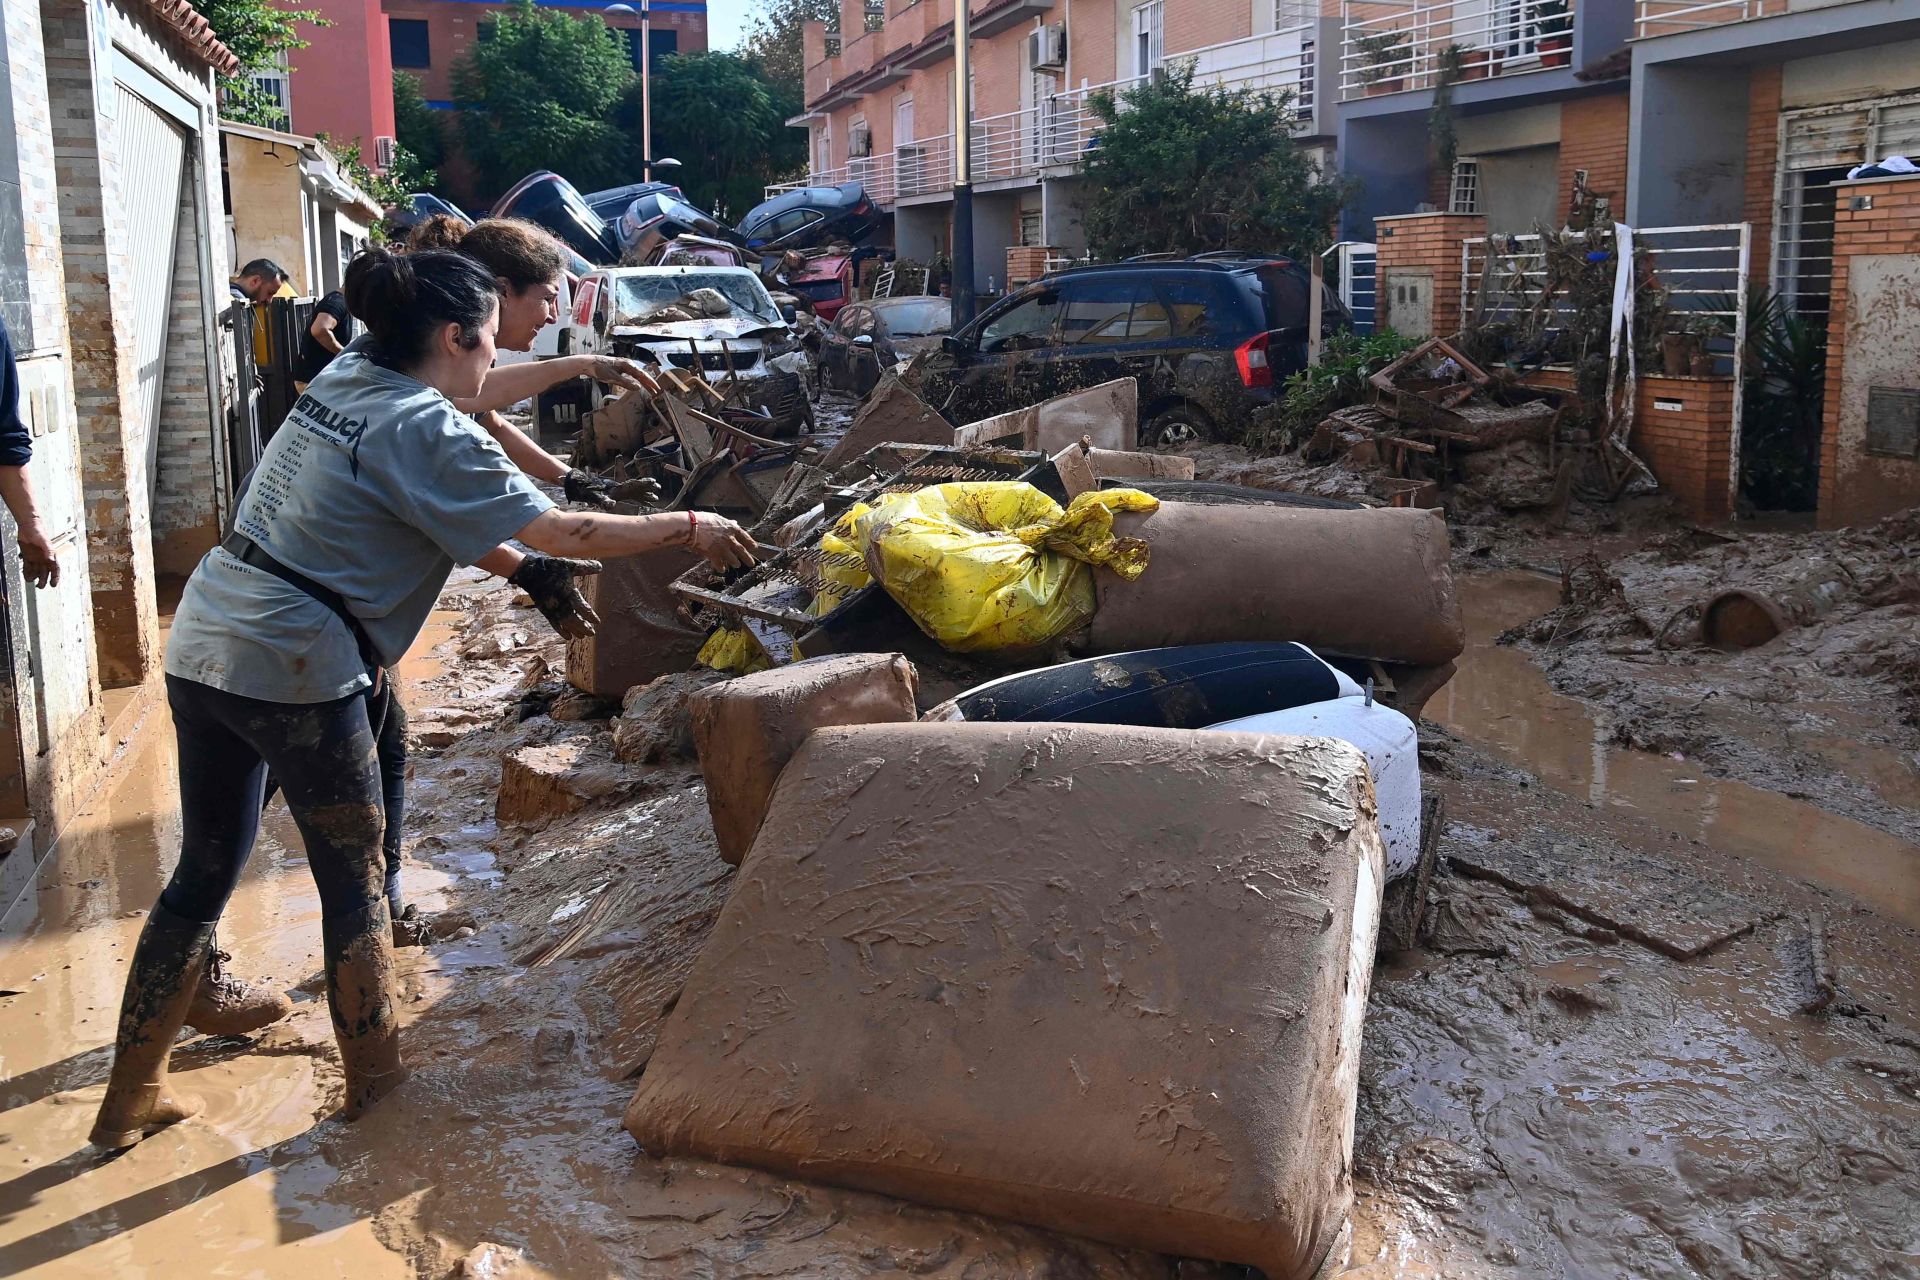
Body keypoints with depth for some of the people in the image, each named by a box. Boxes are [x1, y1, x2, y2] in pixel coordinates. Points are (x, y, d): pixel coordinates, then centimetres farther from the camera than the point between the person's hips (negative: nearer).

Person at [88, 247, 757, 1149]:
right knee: (354, 881, 9)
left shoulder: (342, 381, 11)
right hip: (292, 671, -9)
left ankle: (131, 1098, 27)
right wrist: (688, 529, -6)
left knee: (205, 872, 17)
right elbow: (560, 533, -15)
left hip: (203, 644, 9)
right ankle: (375, 1083, 23)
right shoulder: (427, 433, -14)